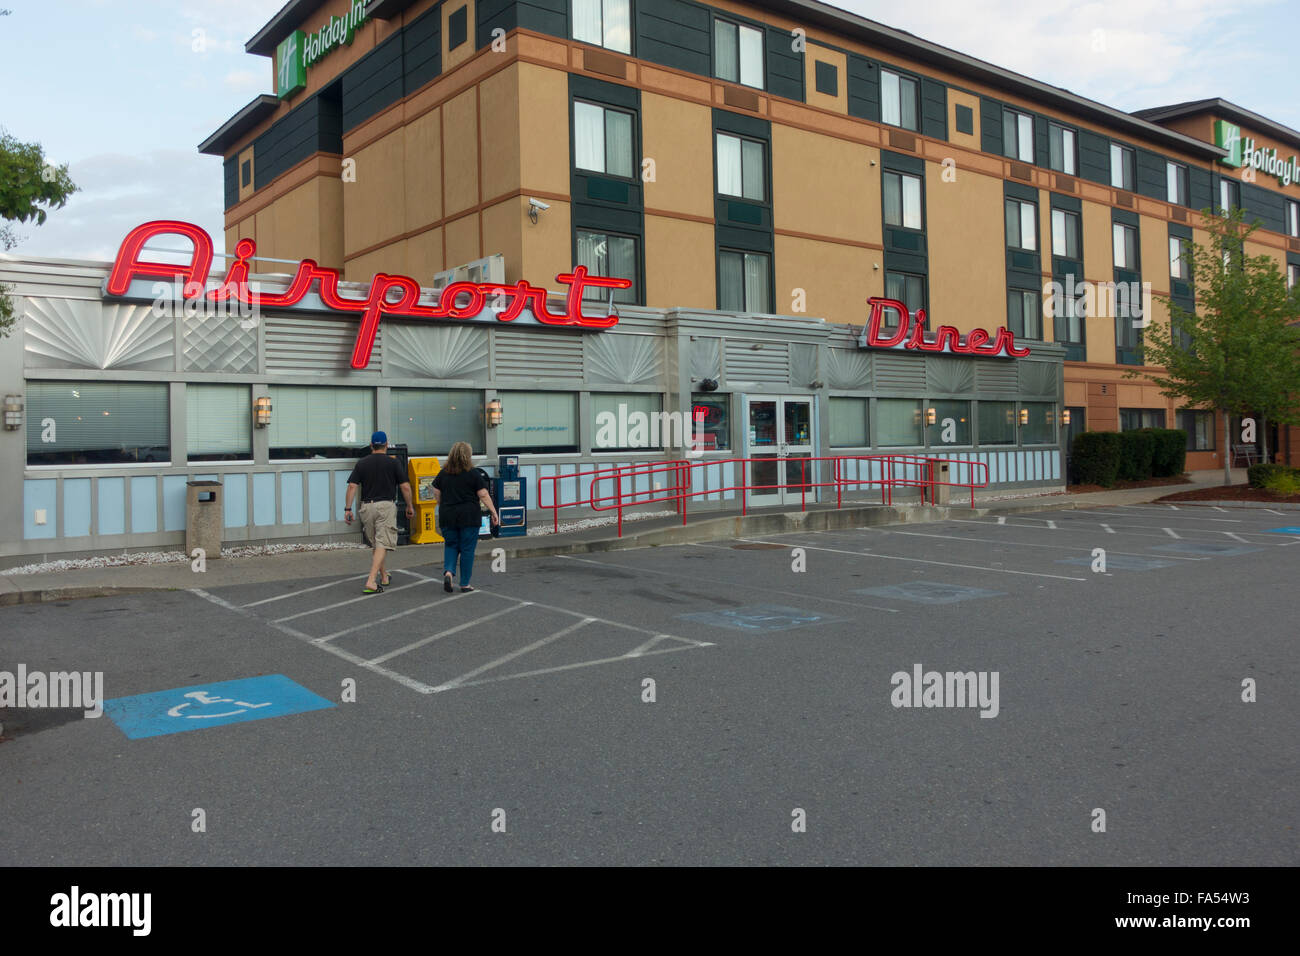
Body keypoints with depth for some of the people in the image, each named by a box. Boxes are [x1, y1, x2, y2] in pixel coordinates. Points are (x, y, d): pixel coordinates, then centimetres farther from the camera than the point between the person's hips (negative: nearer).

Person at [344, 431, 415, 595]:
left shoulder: (362, 463, 6)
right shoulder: (393, 462, 0)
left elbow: (352, 486, -2)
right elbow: (405, 487, -3)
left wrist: (348, 509, 0)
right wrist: (409, 506, 8)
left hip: (366, 506, 4)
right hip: (386, 506, -4)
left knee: (376, 544, 19)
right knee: (382, 544, -6)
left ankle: (383, 576, 31)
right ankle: (371, 581, -18)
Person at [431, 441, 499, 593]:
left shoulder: (443, 473, 5)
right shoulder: (474, 473, -6)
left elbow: (436, 495, 12)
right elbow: (483, 495, -8)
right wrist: (493, 512, -2)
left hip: (447, 517, 3)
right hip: (469, 517, -3)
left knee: (450, 546, 17)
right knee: (467, 549, 4)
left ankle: (448, 572, -7)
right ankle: (464, 584, 8)